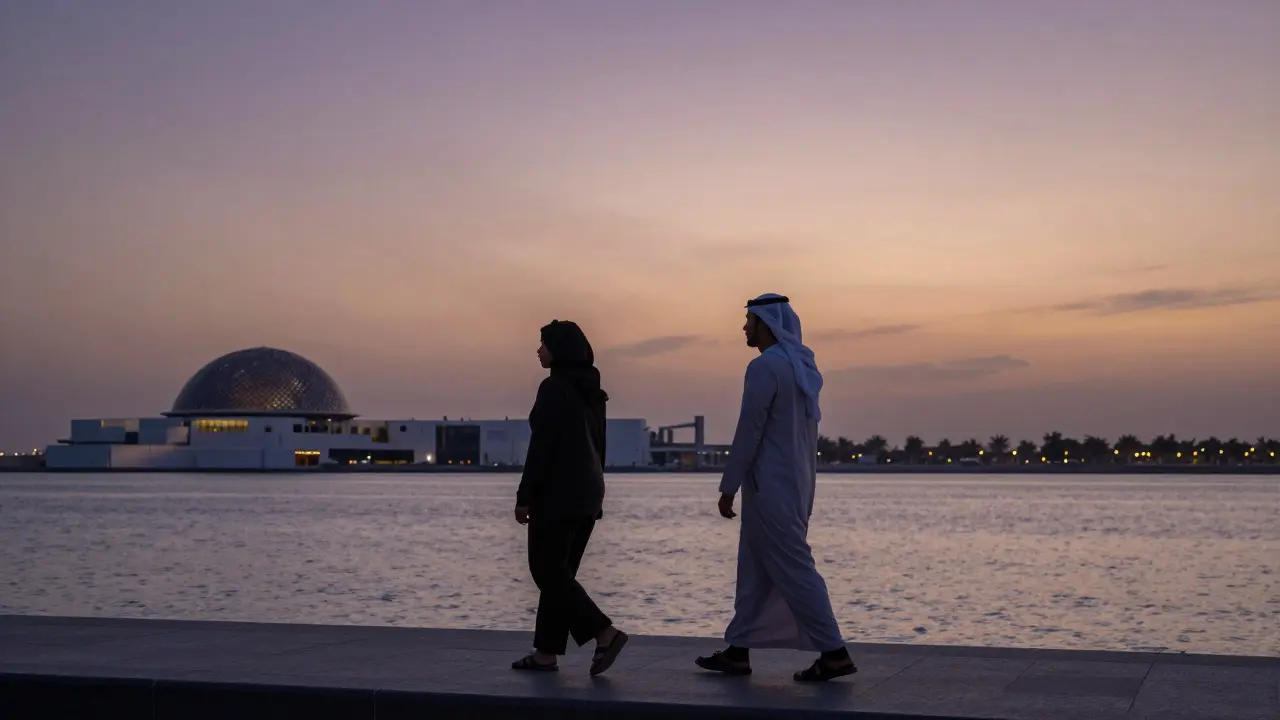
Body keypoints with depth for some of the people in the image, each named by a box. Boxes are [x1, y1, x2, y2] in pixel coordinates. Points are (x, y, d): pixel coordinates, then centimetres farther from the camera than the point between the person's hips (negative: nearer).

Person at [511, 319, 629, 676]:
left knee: (548, 571, -2)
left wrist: (524, 496, -13)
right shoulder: (591, 390, 12)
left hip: (557, 493, -9)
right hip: (587, 492, 9)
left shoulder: (554, 388, -14)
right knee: (559, 571, 12)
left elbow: (541, 446, -17)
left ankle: (605, 632, -12)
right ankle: (547, 652, 14)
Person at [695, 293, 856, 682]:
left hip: (769, 486, -9)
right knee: (754, 570, 14)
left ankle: (834, 653, -5)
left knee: (793, 570, -6)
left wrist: (729, 486, -11)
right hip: (796, 484, 9)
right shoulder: (801, 366, 12)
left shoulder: (765, 367, -15)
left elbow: (748, 431, -17)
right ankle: (738, 650, 18)